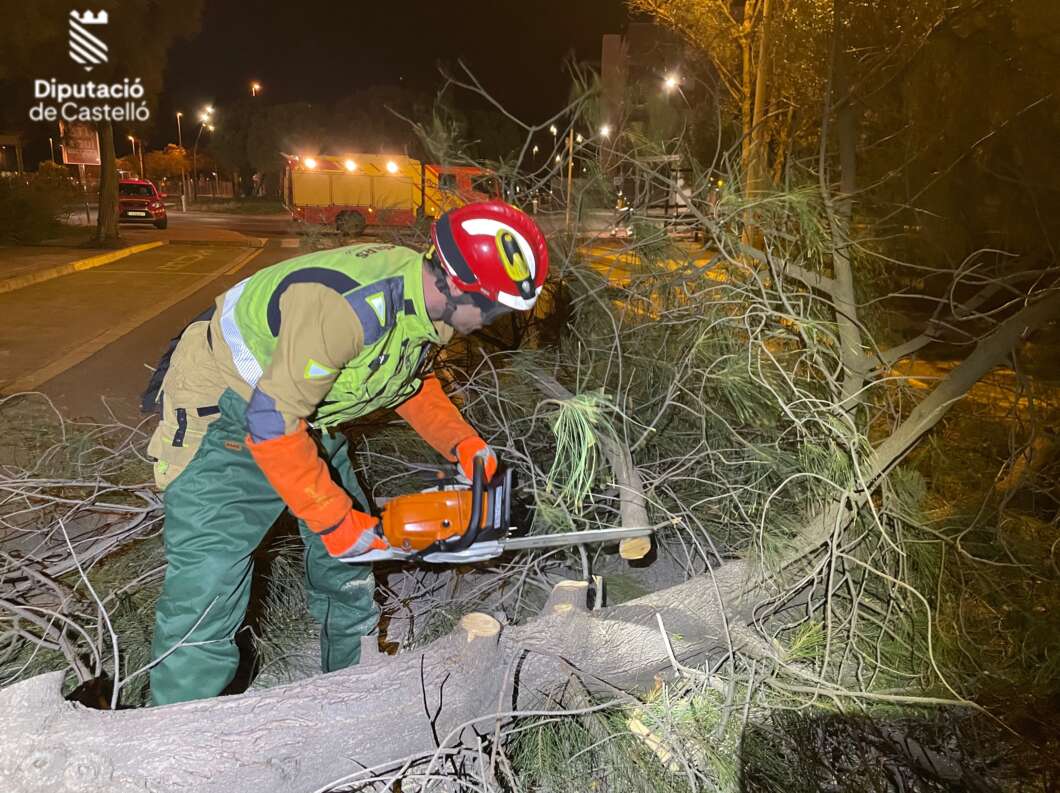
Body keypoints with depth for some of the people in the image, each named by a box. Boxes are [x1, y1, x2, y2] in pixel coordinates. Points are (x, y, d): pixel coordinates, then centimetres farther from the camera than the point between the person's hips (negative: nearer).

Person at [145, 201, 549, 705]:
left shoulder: (424, 297, -8)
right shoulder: (349, 306, -37)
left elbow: (413, 378, 11)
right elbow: (272, 423, -33)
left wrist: (461, 443, -3)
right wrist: (336, 521, -24)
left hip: (308, 420, 9)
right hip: (223, 420, -8)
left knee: (348, 572, 16)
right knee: (205, 604, -10)